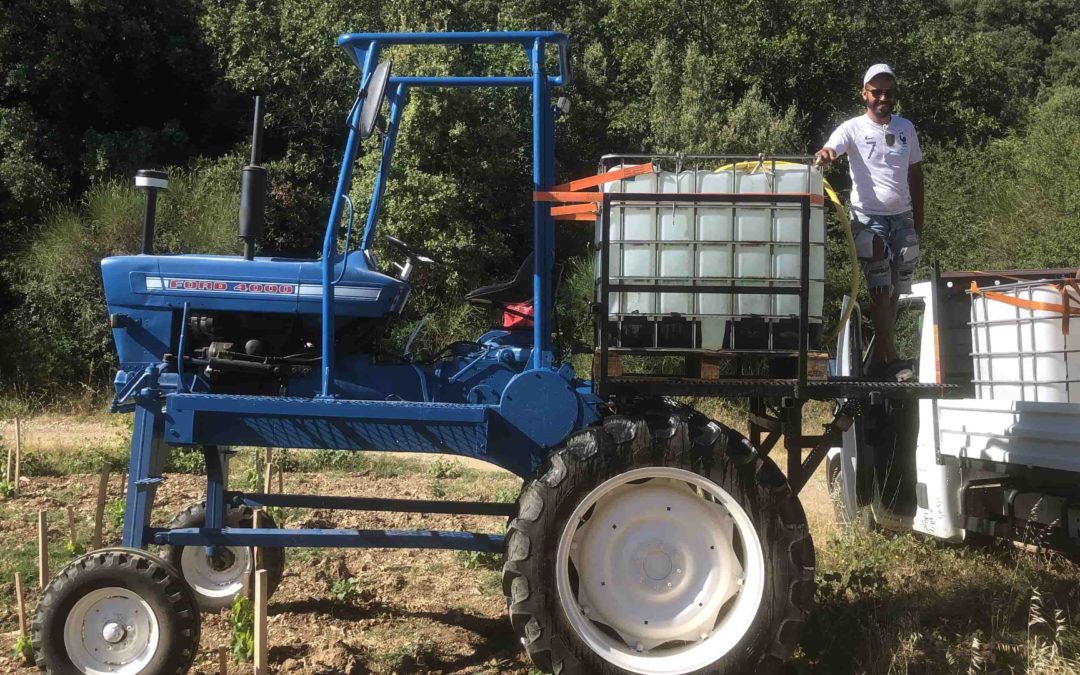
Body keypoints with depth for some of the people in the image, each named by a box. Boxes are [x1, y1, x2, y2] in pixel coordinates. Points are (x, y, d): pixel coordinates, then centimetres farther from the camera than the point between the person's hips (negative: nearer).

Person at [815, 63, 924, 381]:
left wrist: (918, 223, 13)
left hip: (902, 217, 5)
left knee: (895, 290, 8)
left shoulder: (906, 128, 11)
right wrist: (823, 155, -47)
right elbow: (829, 151, -21)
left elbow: (915, 175, 16)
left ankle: (878, 357, 17)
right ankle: (891, 359, -12)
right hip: (868, 218, -5)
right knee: (880, 288, -11)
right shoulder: (853, 128, -3)